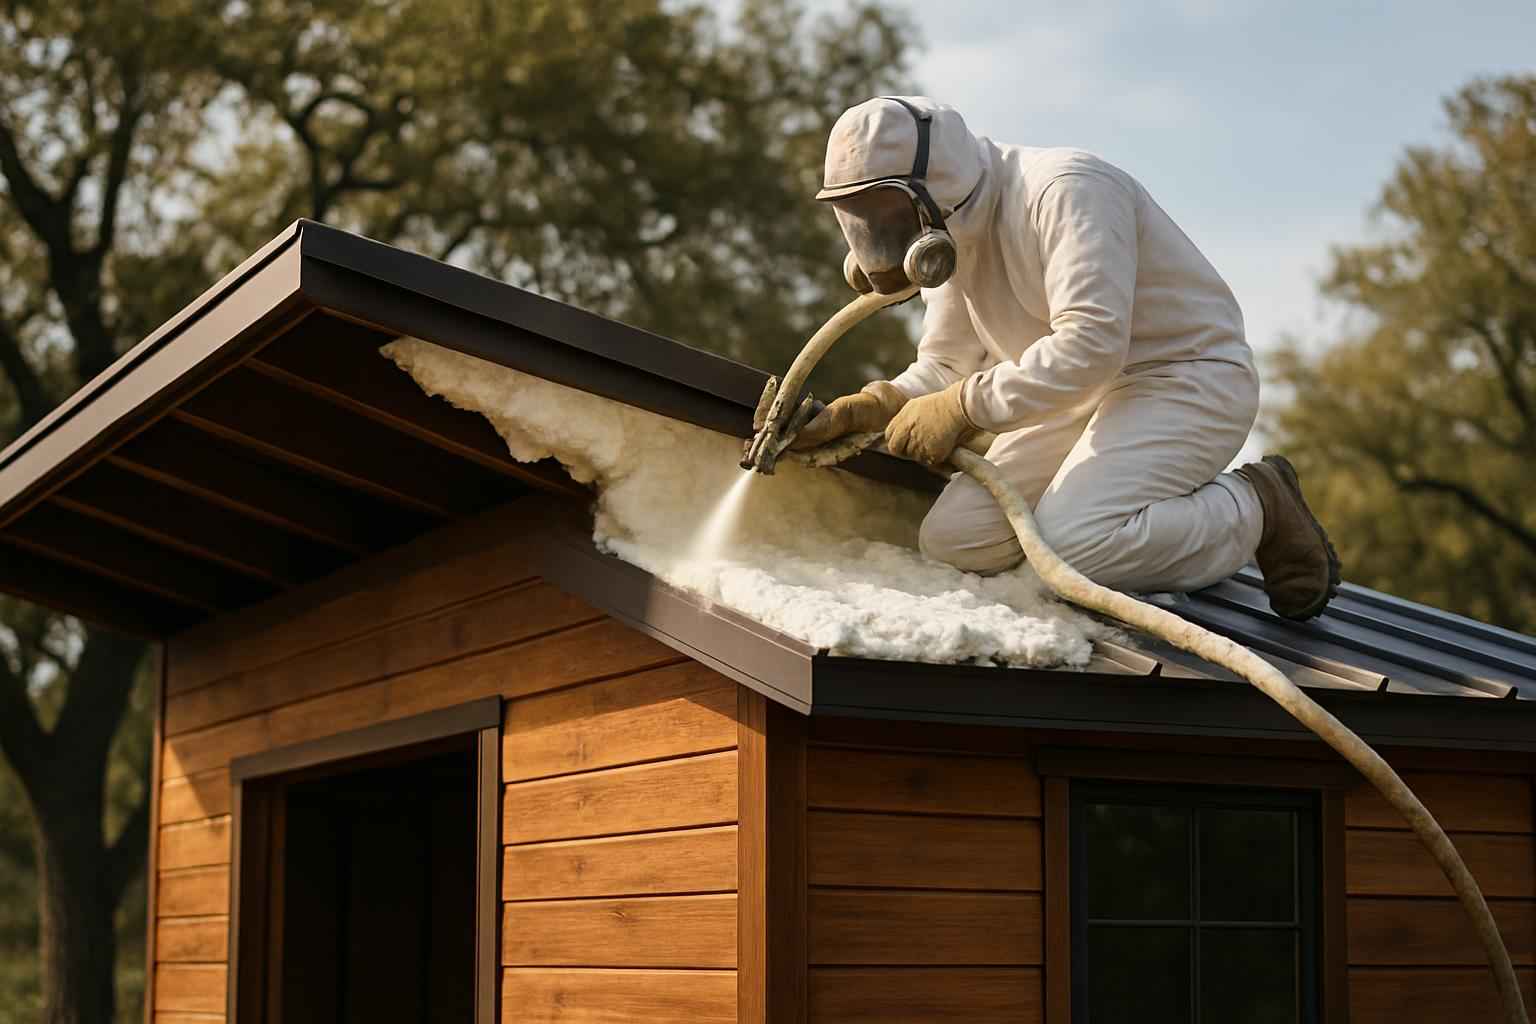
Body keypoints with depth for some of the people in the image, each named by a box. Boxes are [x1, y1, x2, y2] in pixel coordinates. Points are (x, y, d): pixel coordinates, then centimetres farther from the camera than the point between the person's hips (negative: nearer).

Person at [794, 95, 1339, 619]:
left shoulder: (1062, 190, -23)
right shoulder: (954, 233, 6)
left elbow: (1091, 343, -33)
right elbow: (946, 365, 8)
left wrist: (966, 407, -32)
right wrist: (872, 405, -12)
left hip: (1188, 380, -9)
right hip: (1087, 396, 9)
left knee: (1068, 546, -29)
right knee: (953, 540, -5)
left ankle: (1255, 511, -5)